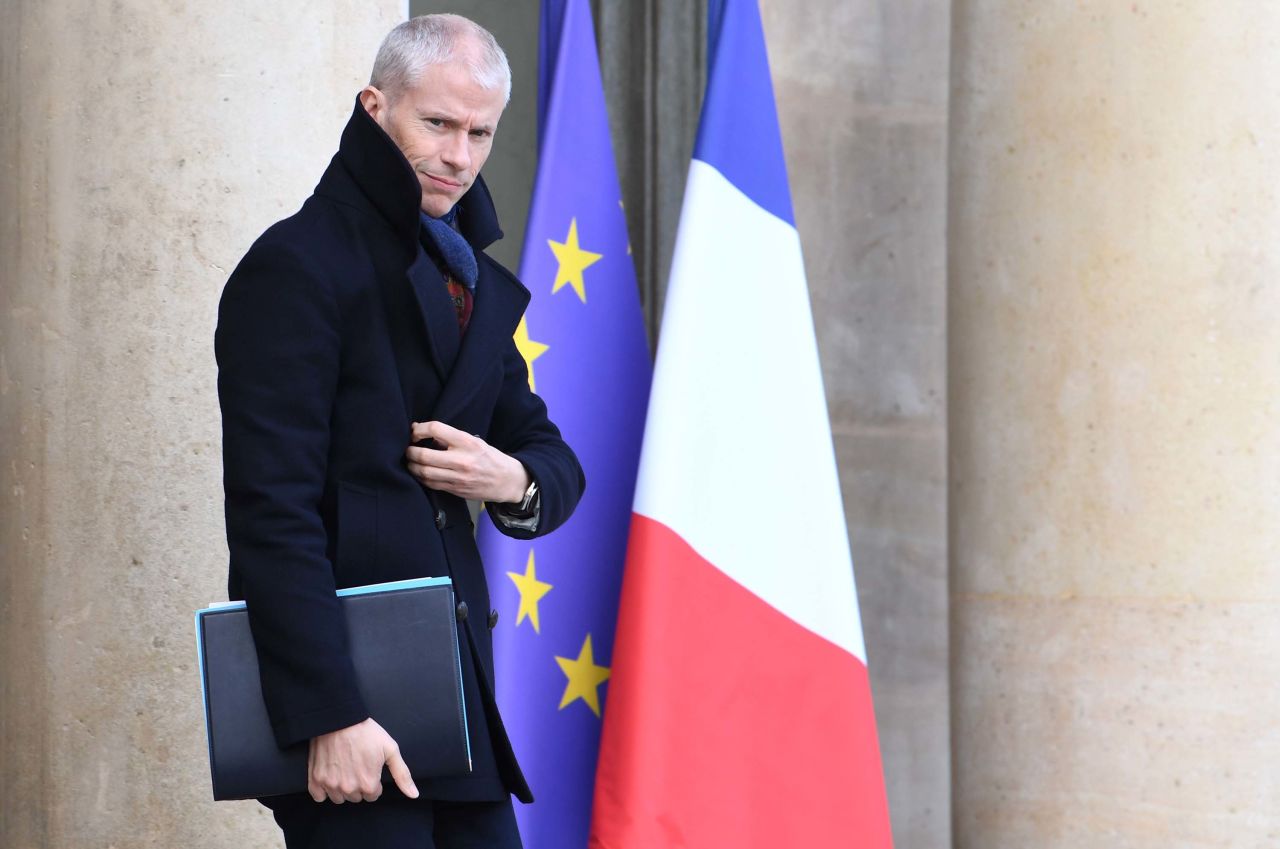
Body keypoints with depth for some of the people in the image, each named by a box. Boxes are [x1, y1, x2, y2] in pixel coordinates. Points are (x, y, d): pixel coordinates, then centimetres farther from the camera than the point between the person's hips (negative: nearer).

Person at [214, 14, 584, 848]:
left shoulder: (472, 278, 17)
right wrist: (328, 715, -21)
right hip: (348, 695, -8)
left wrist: (515, 481, -4)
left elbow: (556, 460, 22)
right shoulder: (299, 264, -8)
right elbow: (273, 513, -15)